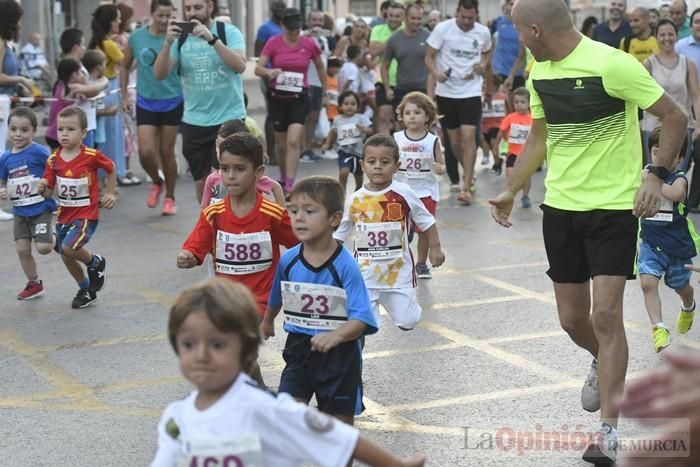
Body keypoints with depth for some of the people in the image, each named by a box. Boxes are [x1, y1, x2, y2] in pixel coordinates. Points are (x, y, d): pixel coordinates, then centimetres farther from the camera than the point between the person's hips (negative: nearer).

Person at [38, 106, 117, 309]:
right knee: (65, 256, 12)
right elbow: (49, 192, 0)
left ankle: (95, 263, 8)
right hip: (64, 214, 5)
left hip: (86, 214, -5)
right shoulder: (54, 160, -4)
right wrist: (43, 188, -22)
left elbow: (111, 169, 5)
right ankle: (86, 290, 35)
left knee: (69, 248, -24)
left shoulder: (92, 156, -15)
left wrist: (110, 193, 6)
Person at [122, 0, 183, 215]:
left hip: (172, 102, -1)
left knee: (167, 152, 6)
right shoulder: (136, 37, -3)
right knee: (146, 153, -7)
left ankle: (170, 197, 24)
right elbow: (126, 67, 12)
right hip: (145, 103, 1)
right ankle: (157, 182, 26)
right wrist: (125, 95, 10)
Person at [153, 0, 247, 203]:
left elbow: (240, 66, -21)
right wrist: (168, 43, -20)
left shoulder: (229, 32, -5)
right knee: (201, 183, 10)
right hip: (193, 122, 3)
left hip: (229, 119, -3)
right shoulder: (181, 37, 3)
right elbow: (159, 74, -4)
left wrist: (211, 38, -29)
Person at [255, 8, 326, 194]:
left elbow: (320, 68, 14)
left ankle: (290, 185, -14)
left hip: (299, 98, -1)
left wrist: (324, 92, 19)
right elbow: (258, 68, -11)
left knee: (294, 141, -15)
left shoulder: (309, 44, -3)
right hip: (277, 97, 1)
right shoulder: (273, 43, -6)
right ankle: (283, 178, 34)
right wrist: (269, 72, -34)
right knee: (281, 142, 13)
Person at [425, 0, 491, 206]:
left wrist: (483, 65, -3)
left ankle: (466, 188, -13)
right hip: (446, 92, 0)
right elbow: (429, 56, -5)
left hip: (471, 92, 0)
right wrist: (436, 72, -25)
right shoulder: (442, 29, -8)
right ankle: (468, 173, 36)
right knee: (455, 140, 10)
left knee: (469, 136, -14)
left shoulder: (483, 32, -1)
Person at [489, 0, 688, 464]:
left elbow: (675, 117, -11)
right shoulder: (539, 72, 5)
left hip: (615, 206, -6)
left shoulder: (612, 64, -17)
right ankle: (605, 364, 45)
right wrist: (511, 190, 17)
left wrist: (657, 176, -21)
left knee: (606, 314, -12)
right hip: (560, 207, 6)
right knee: (572, 319, 11)